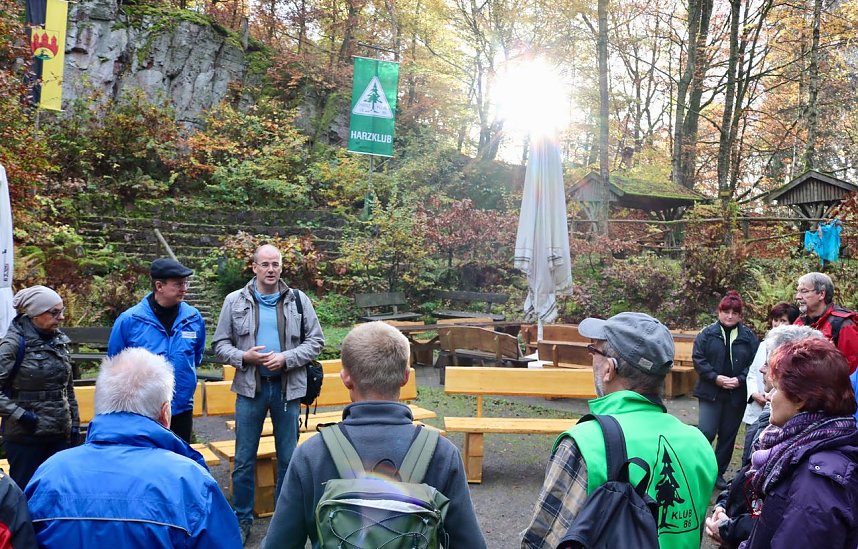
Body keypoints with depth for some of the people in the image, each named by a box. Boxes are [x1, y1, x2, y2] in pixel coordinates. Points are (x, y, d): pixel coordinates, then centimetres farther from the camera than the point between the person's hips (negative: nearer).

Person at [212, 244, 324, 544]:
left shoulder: (299, 301, 2)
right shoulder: (235, 301, 1)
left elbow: (316, 341, 2)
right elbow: (220, 344, 4)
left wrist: (287, 357, -13)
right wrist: (244, 356, -15)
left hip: (287, 387, 1)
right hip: (250, 387, 0)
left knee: (288, 458, 11)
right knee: (244, 459, 6)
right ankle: (242, 519, 21)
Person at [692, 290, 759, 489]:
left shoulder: (749, 336, 3)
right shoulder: (706, 334, 0)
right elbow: (698, 359, -5)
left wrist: (740, 379, -14)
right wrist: (716, 377, -15)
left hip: (737, 394, 2)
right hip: (710, 392, -2)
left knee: (728, 435, 10)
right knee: (706, 433, -10)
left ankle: (718, 472, 23)